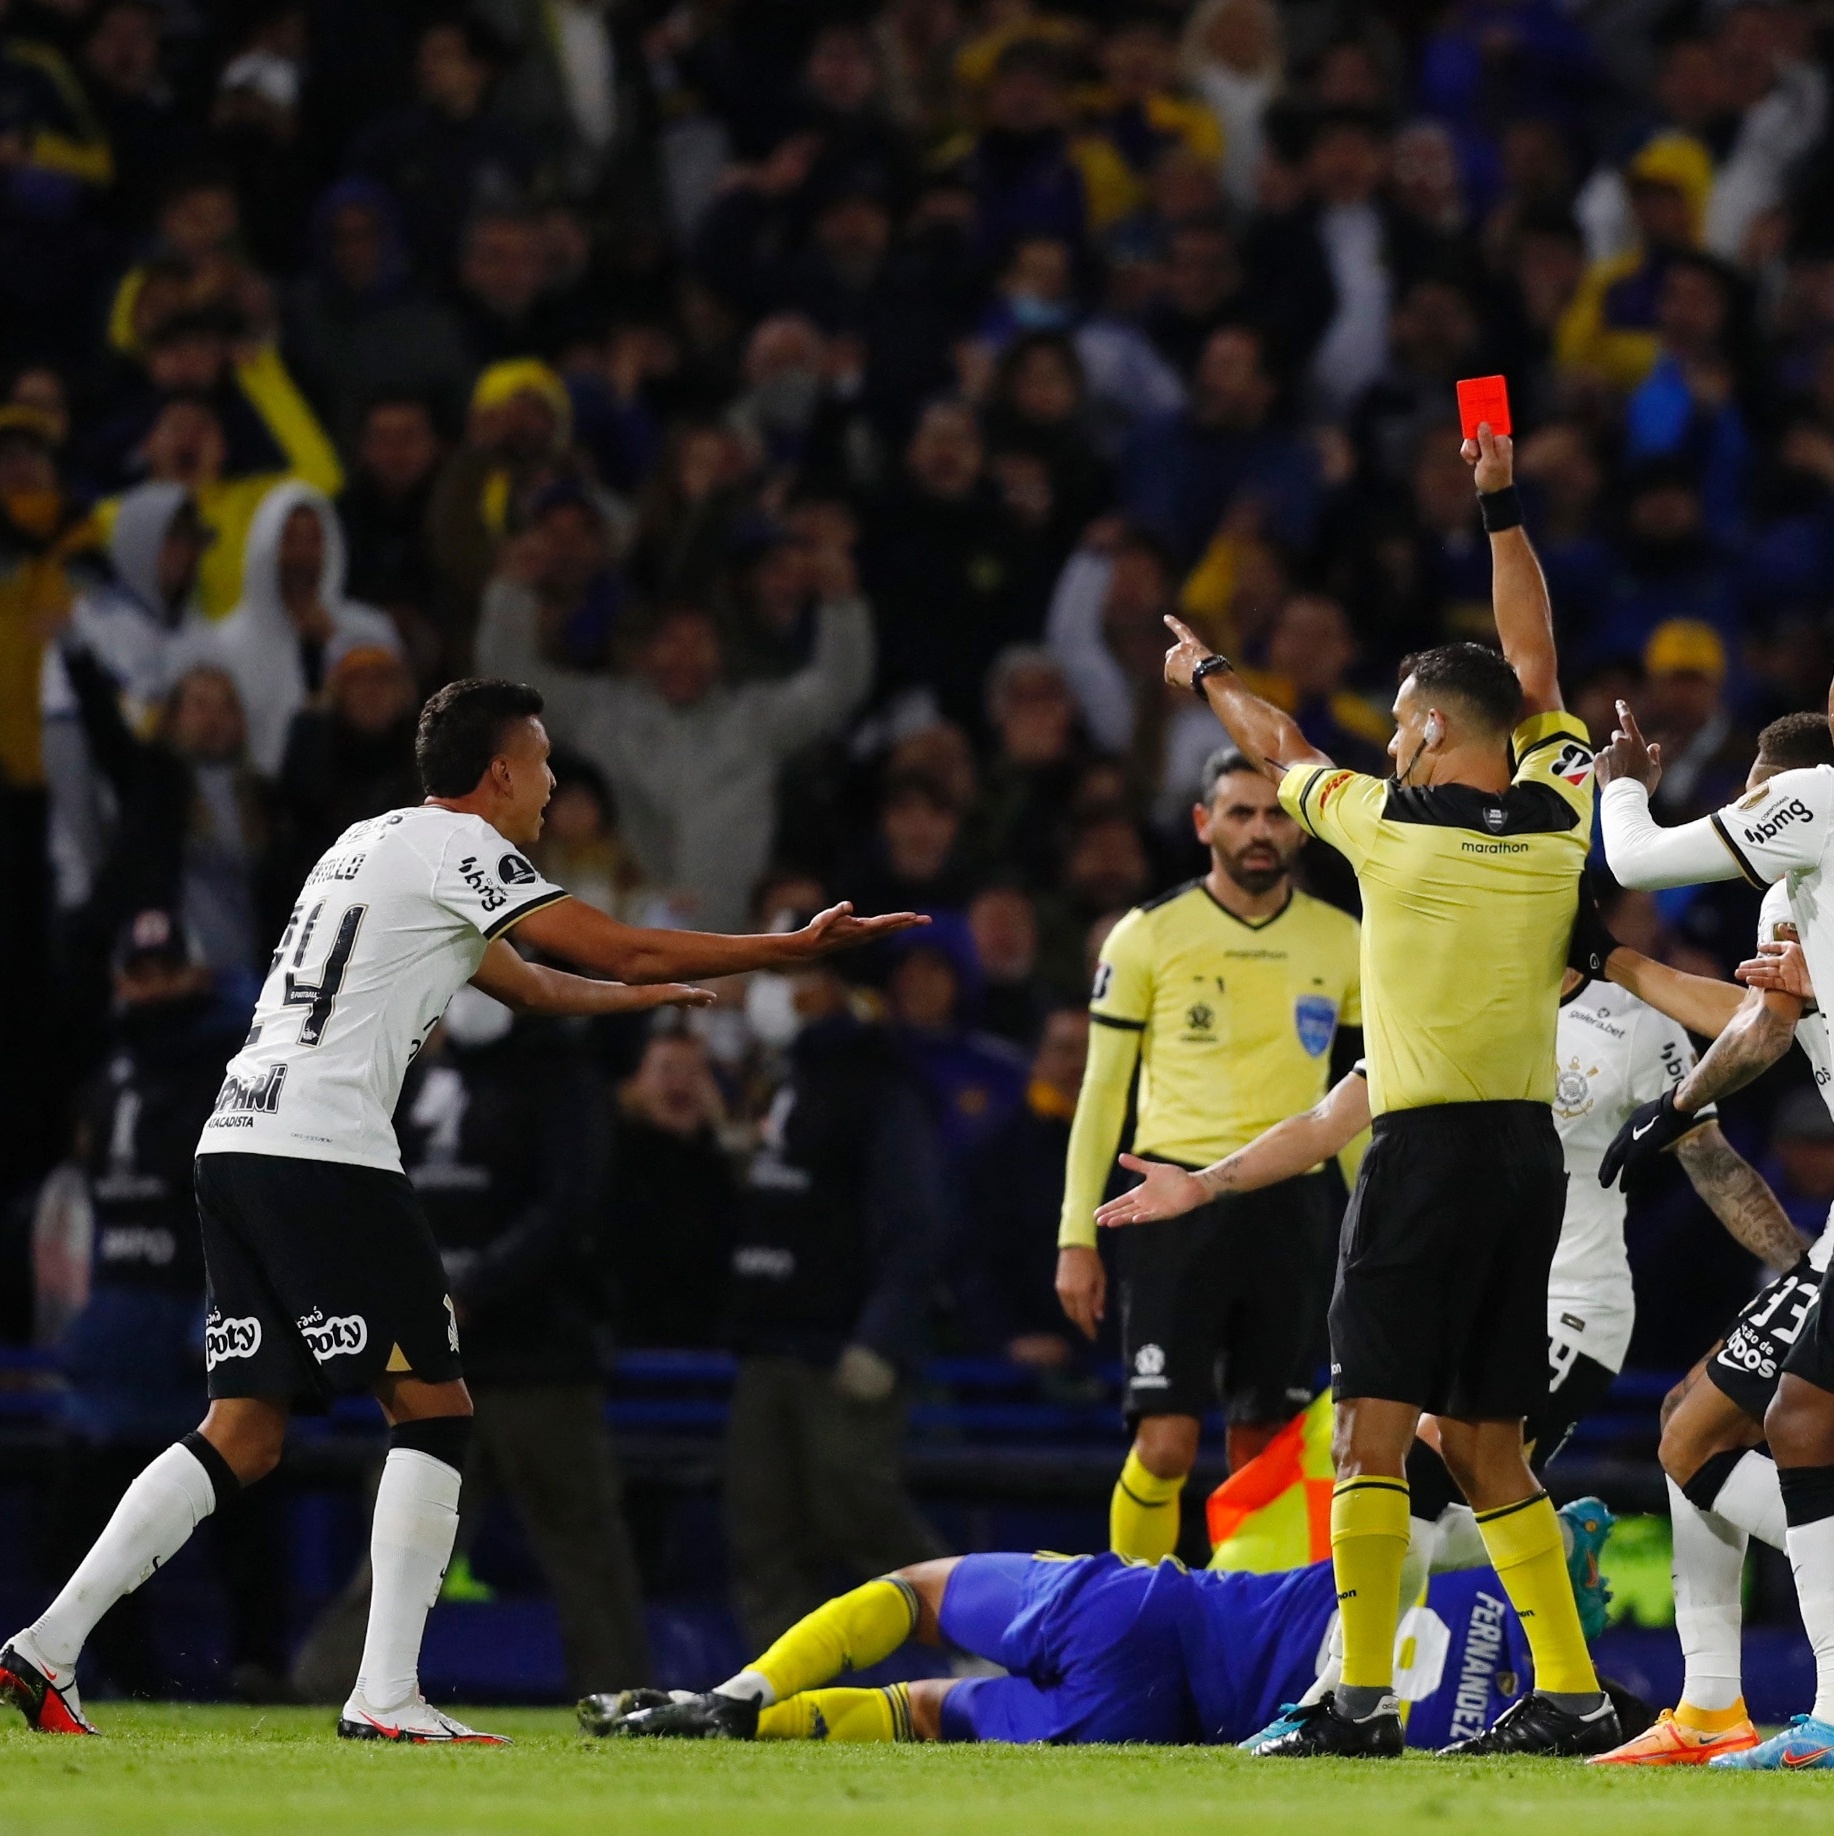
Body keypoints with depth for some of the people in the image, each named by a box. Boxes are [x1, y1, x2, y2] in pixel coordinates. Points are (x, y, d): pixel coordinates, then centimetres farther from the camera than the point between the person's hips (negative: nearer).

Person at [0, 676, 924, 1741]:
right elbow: (625, 951, -5)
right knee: (435, 1410, -3)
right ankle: (387, 1699, -8)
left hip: (238, 1145, 9)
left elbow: (531, 984, 38)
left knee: (245, 1438, 8)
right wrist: (801, 947, 3)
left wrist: (661, 994, 48)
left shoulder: (376, 846, 26)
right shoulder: (458, 846, -2)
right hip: (326, 1153, -9)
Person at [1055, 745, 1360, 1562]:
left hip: (1292, 1210, 3)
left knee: (1265, 1451, 3)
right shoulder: (1148, 936, 1)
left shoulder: (1342, 943, 8)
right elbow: (1102, 1090, 4)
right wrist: (1076, 1238, -1)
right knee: (1166, 1443, -11)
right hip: (1177, 1202, -3)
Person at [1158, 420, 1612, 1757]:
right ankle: (1571, 1690, 7)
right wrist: (1502, 507, 28)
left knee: (1375, 1432, -7)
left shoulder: (1392, 825, -5)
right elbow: (1536, 672, 21)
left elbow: (1282, 748, 15)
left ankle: (1364, 1697, -15)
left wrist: (1206, 672, 35)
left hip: (1428, 1149, -6)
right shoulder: (1560, 819, 5)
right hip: (1532, 1153, 6)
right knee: (1484, 1446, 12)